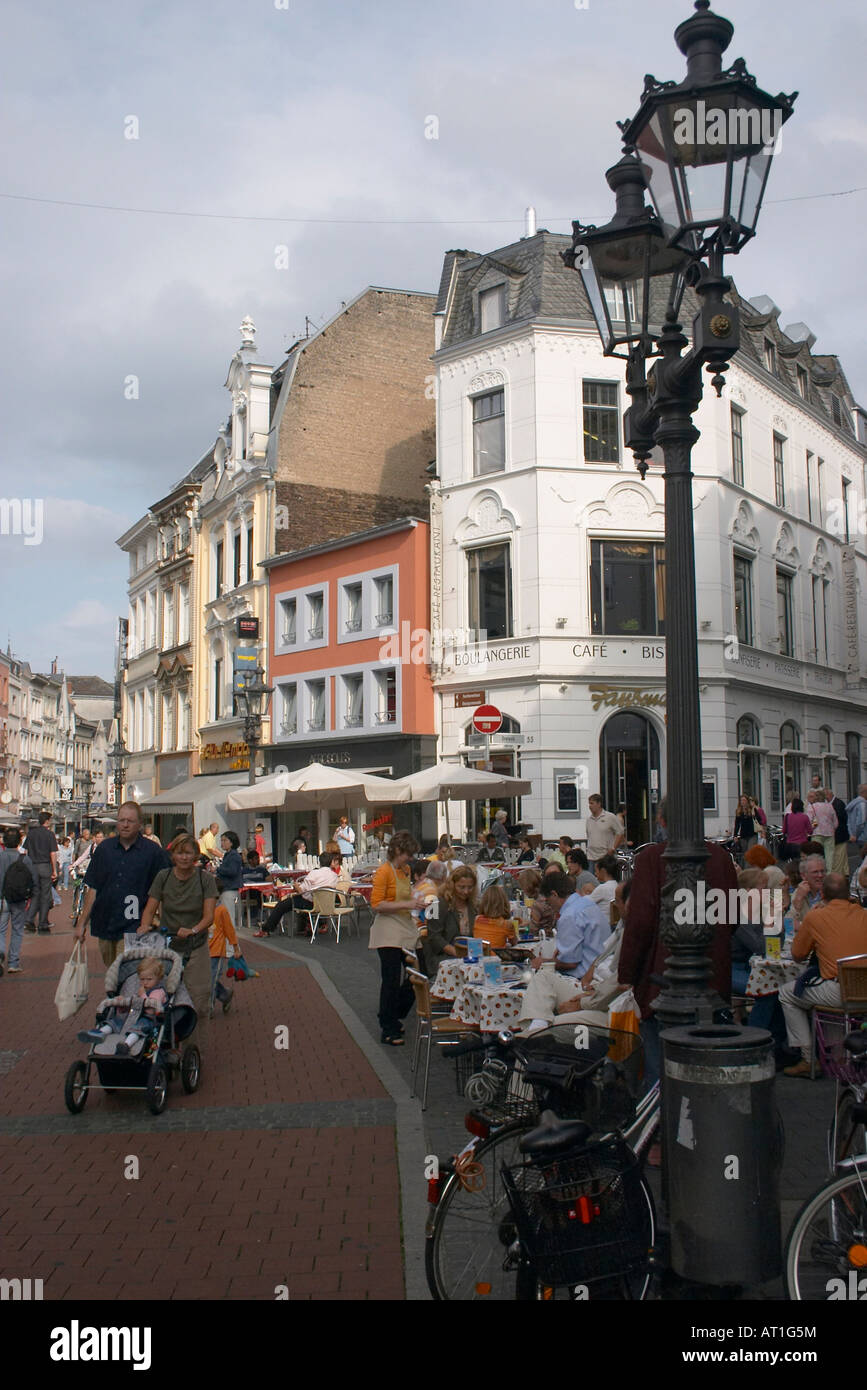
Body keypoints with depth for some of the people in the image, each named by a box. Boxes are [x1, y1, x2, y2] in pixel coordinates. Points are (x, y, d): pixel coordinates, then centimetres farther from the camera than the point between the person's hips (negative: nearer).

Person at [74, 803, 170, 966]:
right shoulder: (104, 848, 8)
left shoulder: (153, 852, -3)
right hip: (104, 925, 4)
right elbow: (93, 889, 11)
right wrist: (82, 923, 9)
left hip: (133, 928, -4)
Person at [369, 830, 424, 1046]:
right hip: (388, 932, -8)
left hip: (406, 930, 8)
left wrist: (415, 899, 9)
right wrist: (406, 904, -23)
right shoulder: (384, 871, -13)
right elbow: (377, 904, -19)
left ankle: (393, 1019, 26)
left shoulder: (405, 870, 13)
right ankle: (388, 1031, 4)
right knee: (391, 981, -5)